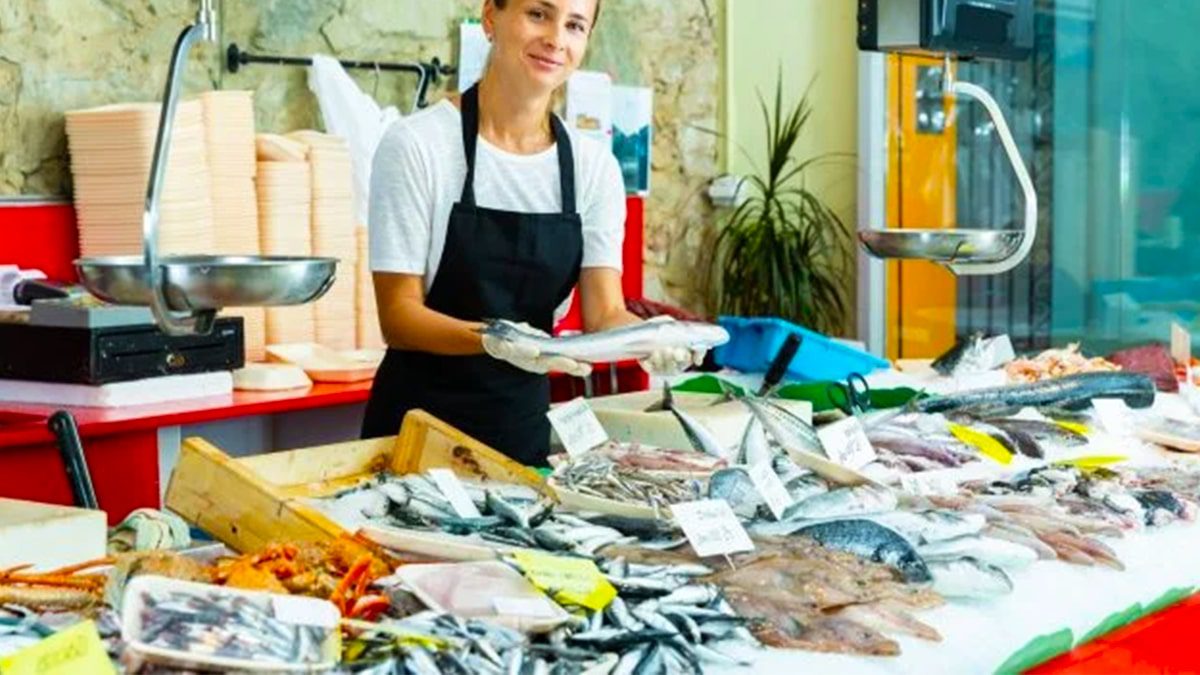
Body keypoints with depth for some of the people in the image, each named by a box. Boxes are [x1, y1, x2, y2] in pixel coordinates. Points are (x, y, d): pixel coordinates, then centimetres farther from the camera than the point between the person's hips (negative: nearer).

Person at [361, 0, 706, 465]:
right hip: (419, 422, -4)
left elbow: (604, 314, -6)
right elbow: (398, 316, -15)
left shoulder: (594, 165, 0)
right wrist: (492, 339, -33)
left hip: (527, 423, 4)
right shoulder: (417, 145, -13)